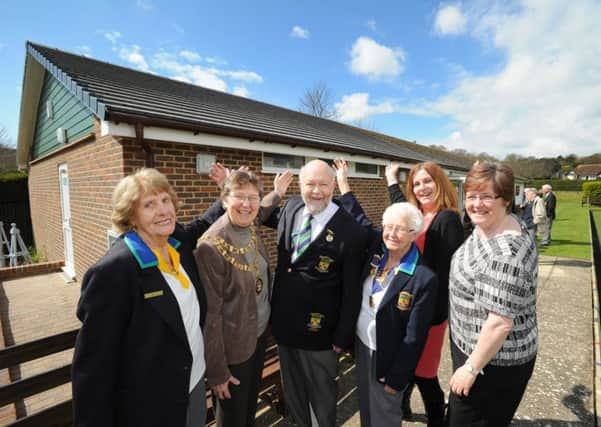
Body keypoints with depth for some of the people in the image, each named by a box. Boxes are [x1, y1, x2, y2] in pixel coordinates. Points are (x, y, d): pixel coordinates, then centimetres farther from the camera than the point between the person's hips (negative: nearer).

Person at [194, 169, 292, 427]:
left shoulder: (252, 229, -7)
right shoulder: (211, 247, -27)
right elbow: (210, 314, -21)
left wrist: (277, 194, 16)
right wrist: (217, 371, -14)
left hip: (260, 332, 6)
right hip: (233, 347, -6)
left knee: (251, 406, 28)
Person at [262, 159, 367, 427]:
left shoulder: (351, 231, -21)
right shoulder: (291, 208, -5)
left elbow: (352, 291, -15)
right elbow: (266, 215, 18)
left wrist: (342, 337, -9)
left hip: (318, 331, -5)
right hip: (284, 323, 6)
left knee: (321, 395, 21)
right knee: (292, 390, 28)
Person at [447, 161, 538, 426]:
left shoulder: (506, 253, -32)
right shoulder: (487, 226, -3)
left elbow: (500, 323, -28)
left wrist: (471, 368, -19)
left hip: (493, 360, -8)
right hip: (472, 346, 9)